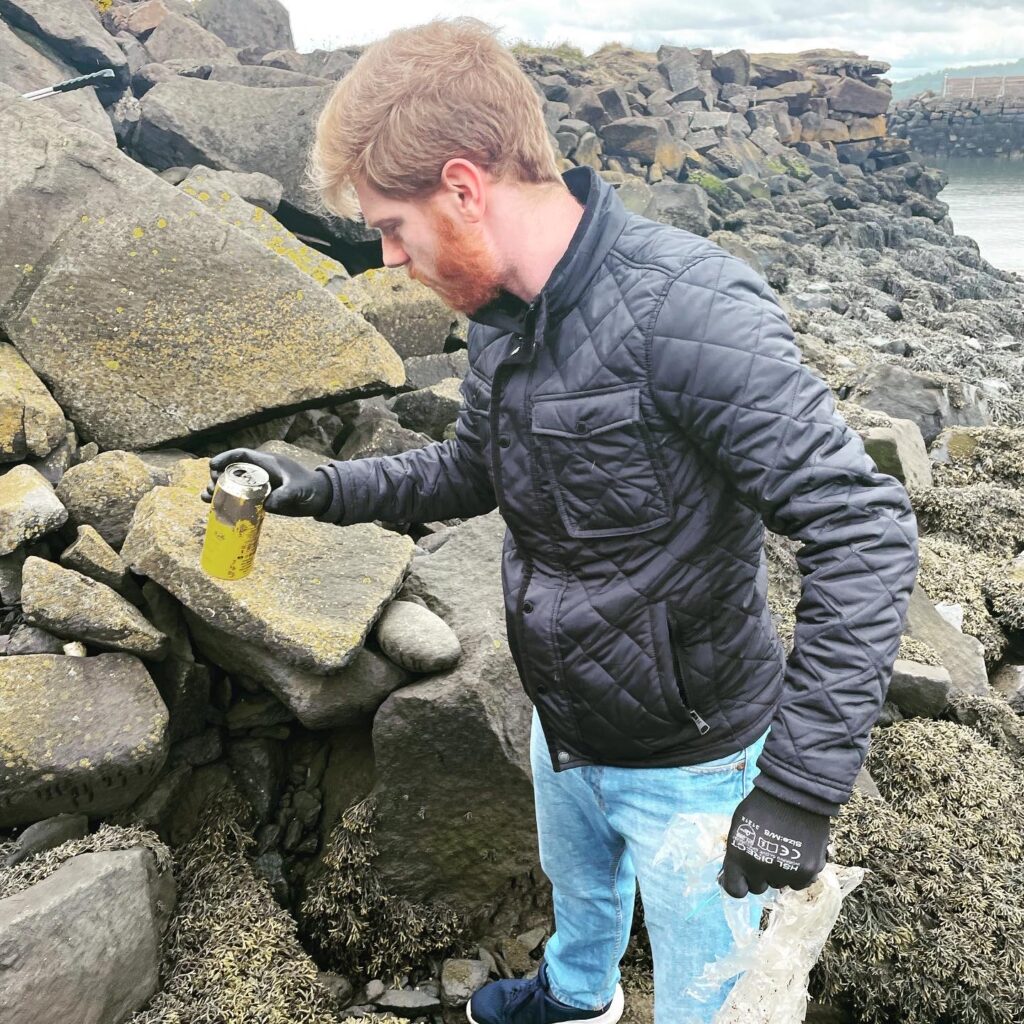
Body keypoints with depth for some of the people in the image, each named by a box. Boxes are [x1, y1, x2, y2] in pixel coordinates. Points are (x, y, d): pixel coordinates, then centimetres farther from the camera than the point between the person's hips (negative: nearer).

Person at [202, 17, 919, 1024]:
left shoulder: (685, 310, -31)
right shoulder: (501, 319, -4)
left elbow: (865, 532, -31)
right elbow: (471, 470, 13)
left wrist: (802, 783, -31)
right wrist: (318, 488, 0)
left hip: (690, 764, -7)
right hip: (564, 732, 8)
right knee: (577, 887, 35)